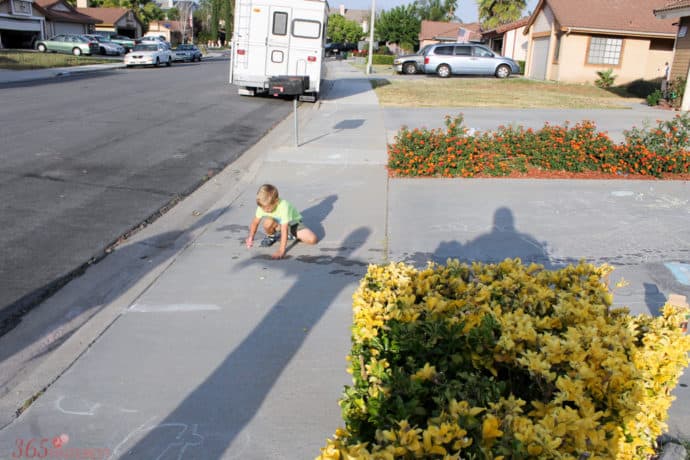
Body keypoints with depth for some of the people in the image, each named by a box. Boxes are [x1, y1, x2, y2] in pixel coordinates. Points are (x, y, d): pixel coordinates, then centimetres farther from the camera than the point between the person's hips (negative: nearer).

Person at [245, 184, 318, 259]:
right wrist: (250, 238, -14)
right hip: (278, 224, 2)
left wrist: (281, 250, -42)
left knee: (313, 239, -24)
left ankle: (292, 235, 5)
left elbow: (284, 229, -40)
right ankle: (271, 236, 0)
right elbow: (255, 222, -8)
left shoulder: (284, 206, -38)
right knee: (268, 222, -35)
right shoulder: (263, 206, -24)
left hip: (293, 223, -2)